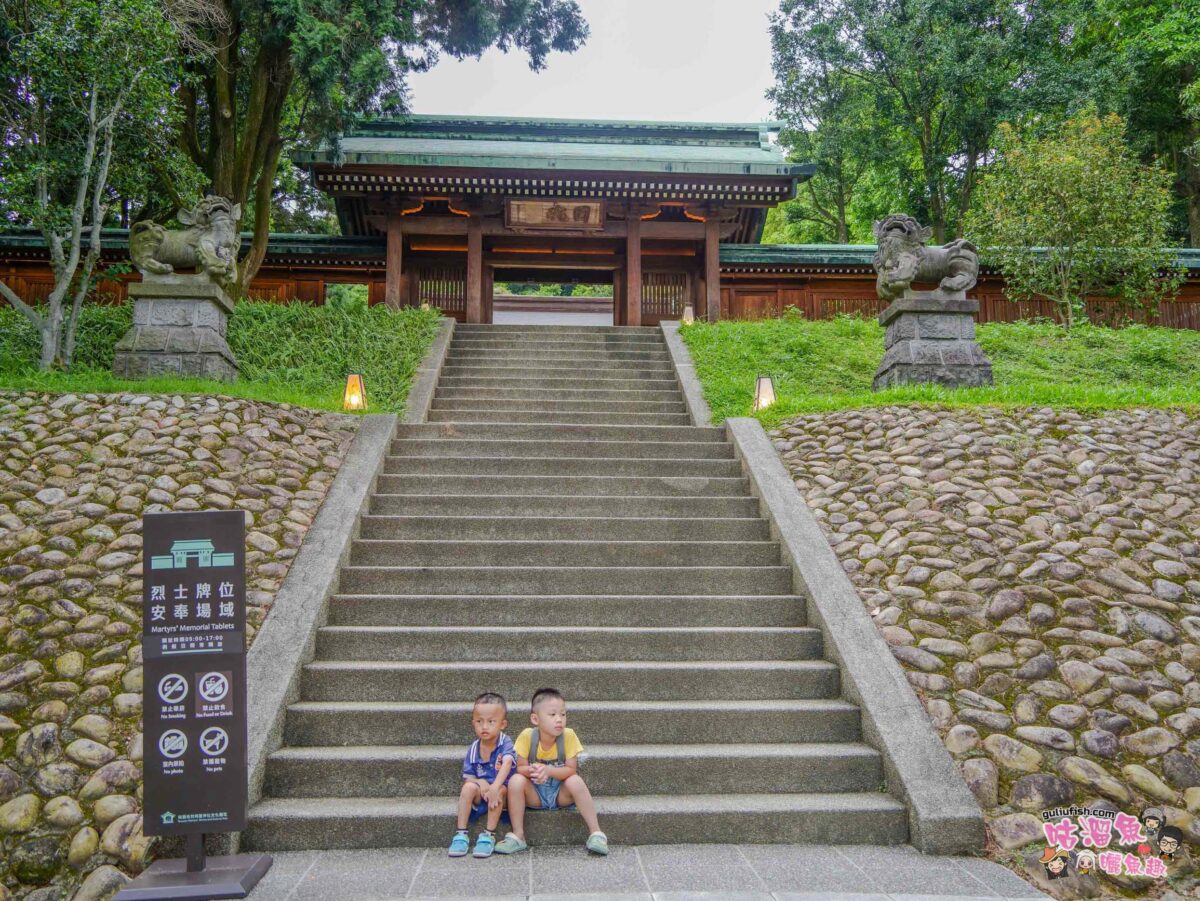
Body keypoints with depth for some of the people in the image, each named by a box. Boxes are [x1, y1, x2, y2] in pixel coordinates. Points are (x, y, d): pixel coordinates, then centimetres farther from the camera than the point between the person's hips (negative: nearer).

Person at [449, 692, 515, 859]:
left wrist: (494, 787, -50)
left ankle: (488, 835, -23)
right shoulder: (473, 749, -4)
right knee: (469, 787, -25)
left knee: (500, 789, -33)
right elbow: (468, 777, -1)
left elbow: (507, 763, -35)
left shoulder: (505, 743, -15)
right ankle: (461, 835, -18)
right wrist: (481, 783, -24)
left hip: (502, 791, -3)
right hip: (480, 793, 3)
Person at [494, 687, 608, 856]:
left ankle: (596, 834, -19)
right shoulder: (527, 736, -15)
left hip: (561, 793, -1)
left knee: (576, 781, -31)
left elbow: (571, 770, -16)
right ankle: (518, 836, -14)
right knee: (516, 781, -27)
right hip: (534, 794, 1)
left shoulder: (569, 736, -16)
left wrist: (548, 770, -34)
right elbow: (520, 768, -11)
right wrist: (532, 770, -34)